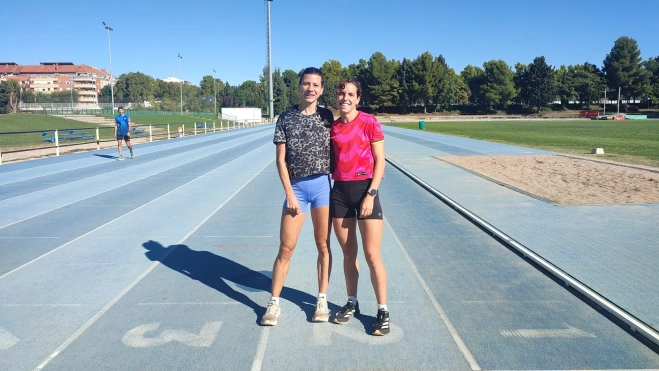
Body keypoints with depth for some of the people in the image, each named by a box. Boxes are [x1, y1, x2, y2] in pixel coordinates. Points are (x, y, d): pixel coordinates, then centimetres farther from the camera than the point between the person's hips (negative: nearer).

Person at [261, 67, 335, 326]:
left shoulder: (327, 116, 6)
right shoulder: (286, 118, 1)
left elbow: (334, 150, 12)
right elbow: (281, 159, -1)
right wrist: (290, 194, -7)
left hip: (323, 185, 1)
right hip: (297, 188, -1)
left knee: (323, 245, 8)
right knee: (286, 248, 2)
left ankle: (322, 300, 21)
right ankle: (274, 302, 14)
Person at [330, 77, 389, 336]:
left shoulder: (369, 123, -6)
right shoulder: (333, 127, 8)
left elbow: (379, 161, -7)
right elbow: (332, 160, 13)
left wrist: (371, 194, -13)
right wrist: (328, 189, 5)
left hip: (364, 189, -4)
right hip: (340, 190, 4)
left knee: (372, 255, -2)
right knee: (348, 253, 13)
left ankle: (383, 311, 11)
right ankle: (352, 303, 27)